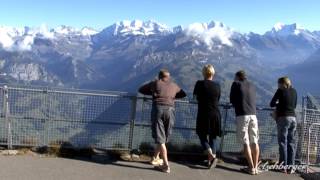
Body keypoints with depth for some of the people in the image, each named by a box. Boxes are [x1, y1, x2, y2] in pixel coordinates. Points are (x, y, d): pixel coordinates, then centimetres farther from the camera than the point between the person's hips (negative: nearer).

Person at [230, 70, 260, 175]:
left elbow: (232, 100, 10)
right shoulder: (252, 86, 17)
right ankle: (255, 167, 13)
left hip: (242, 115, -4)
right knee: (254, 142, 10)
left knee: (245, 143, -1)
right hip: (253, 115, 4)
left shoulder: (236, 84, 6)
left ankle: (251, 168, -1)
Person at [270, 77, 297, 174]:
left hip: (283, 118, -5)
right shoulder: (294, 91, 12)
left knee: (283, 142, 1)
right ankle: (291, 167, 8)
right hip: (293, 118, 5)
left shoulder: (280, 90, -4)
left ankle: (284, 166, 2)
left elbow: (271, 104, -2)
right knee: (291, 143, 7)